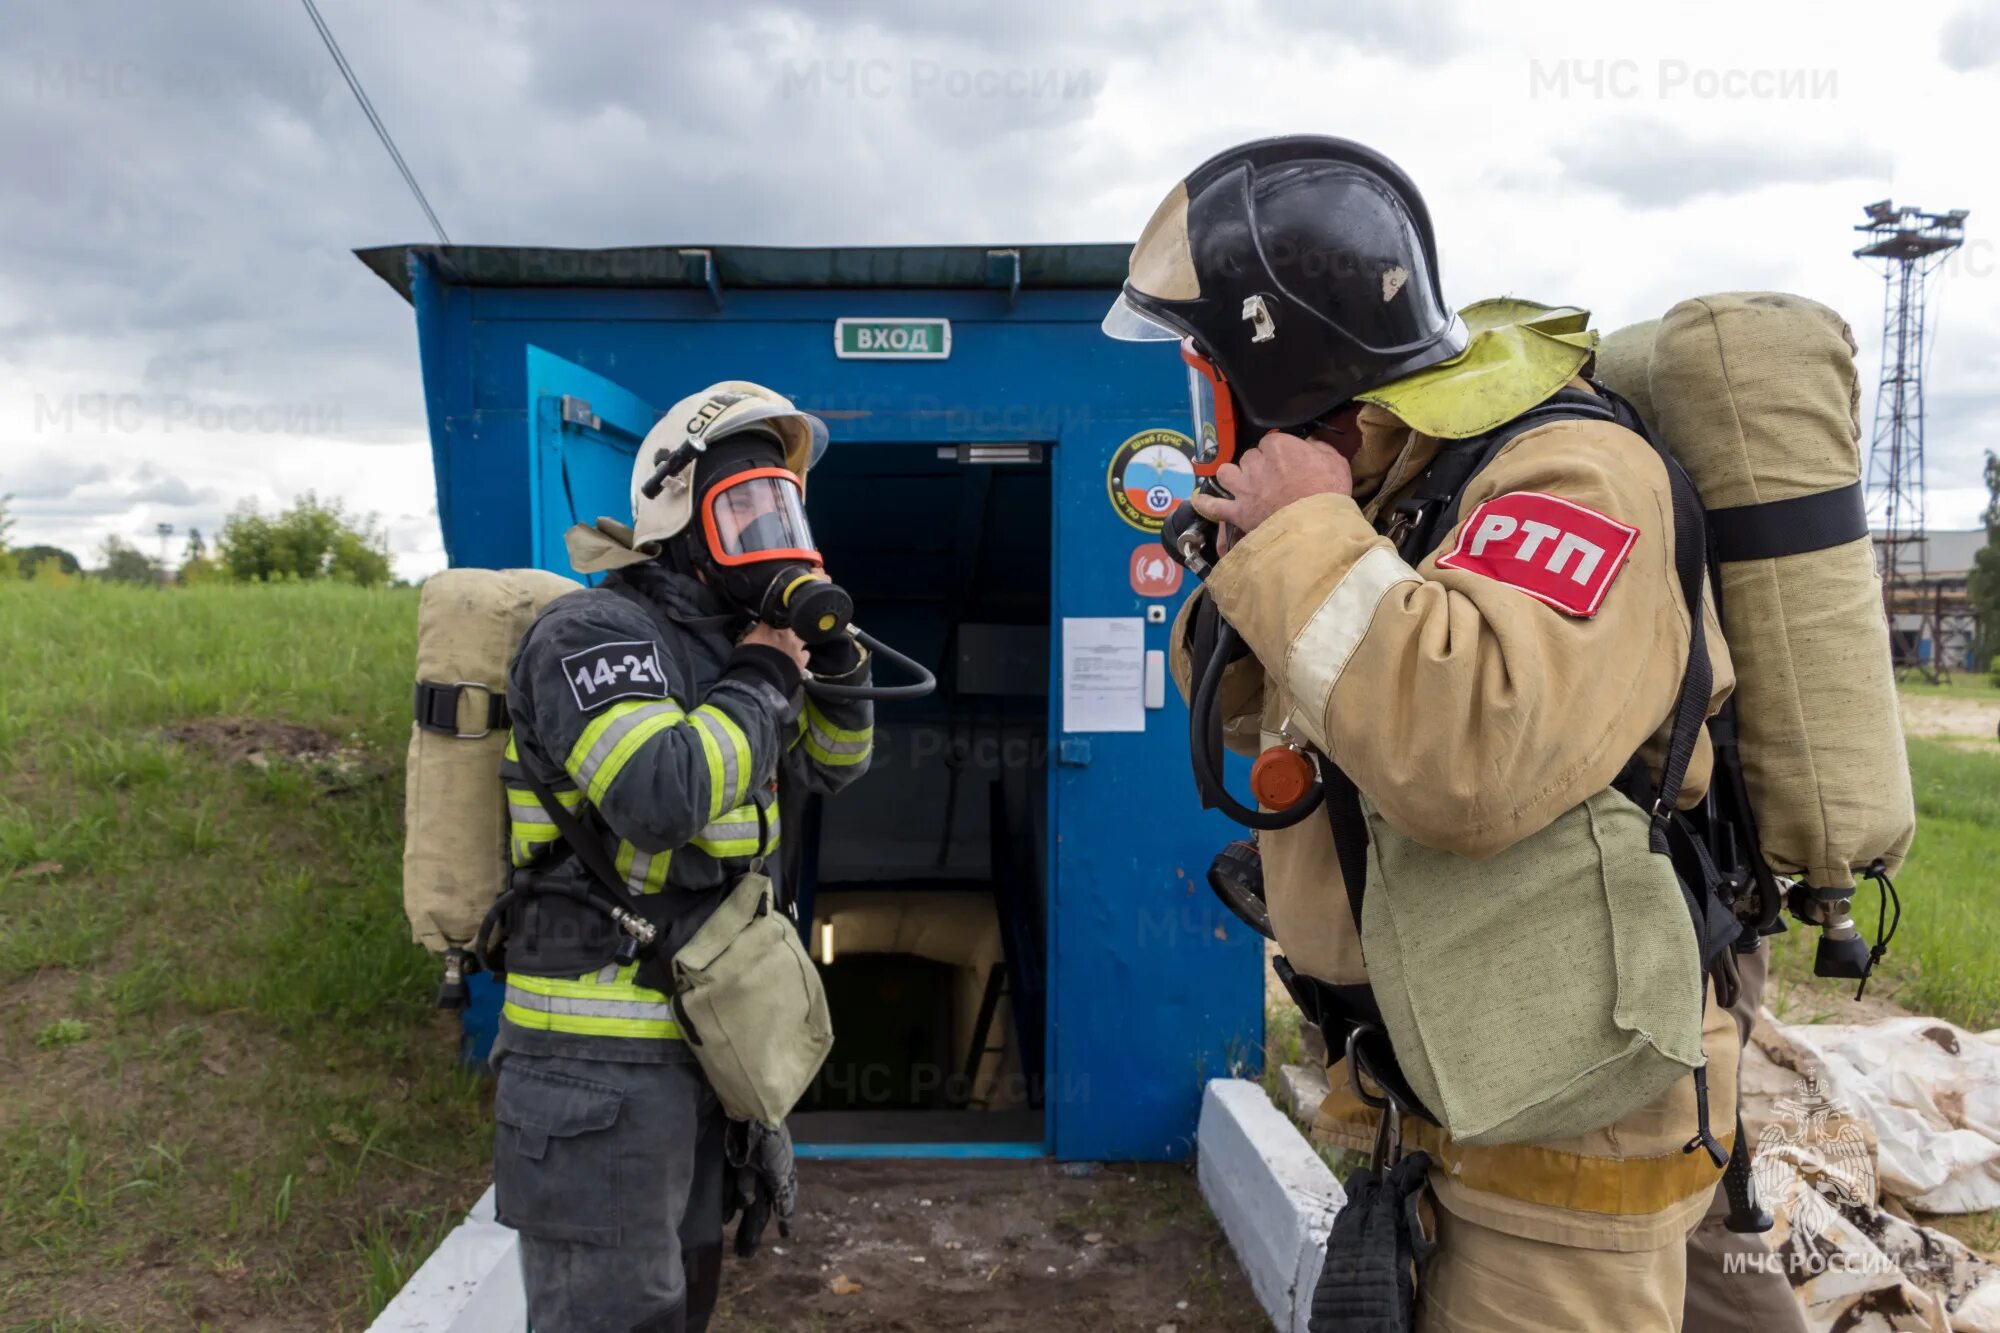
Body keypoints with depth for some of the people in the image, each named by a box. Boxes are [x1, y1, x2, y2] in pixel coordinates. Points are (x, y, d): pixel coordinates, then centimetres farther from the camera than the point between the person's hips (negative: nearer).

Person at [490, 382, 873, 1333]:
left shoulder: (717, 645, 12)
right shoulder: (595, 633, -16)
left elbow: (830, 766, 19)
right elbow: (665, 797, -32)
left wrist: (832, 656, 1)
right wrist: (763, 679, -17)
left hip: (693, 1041, 9)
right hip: (603, 1058, -9)